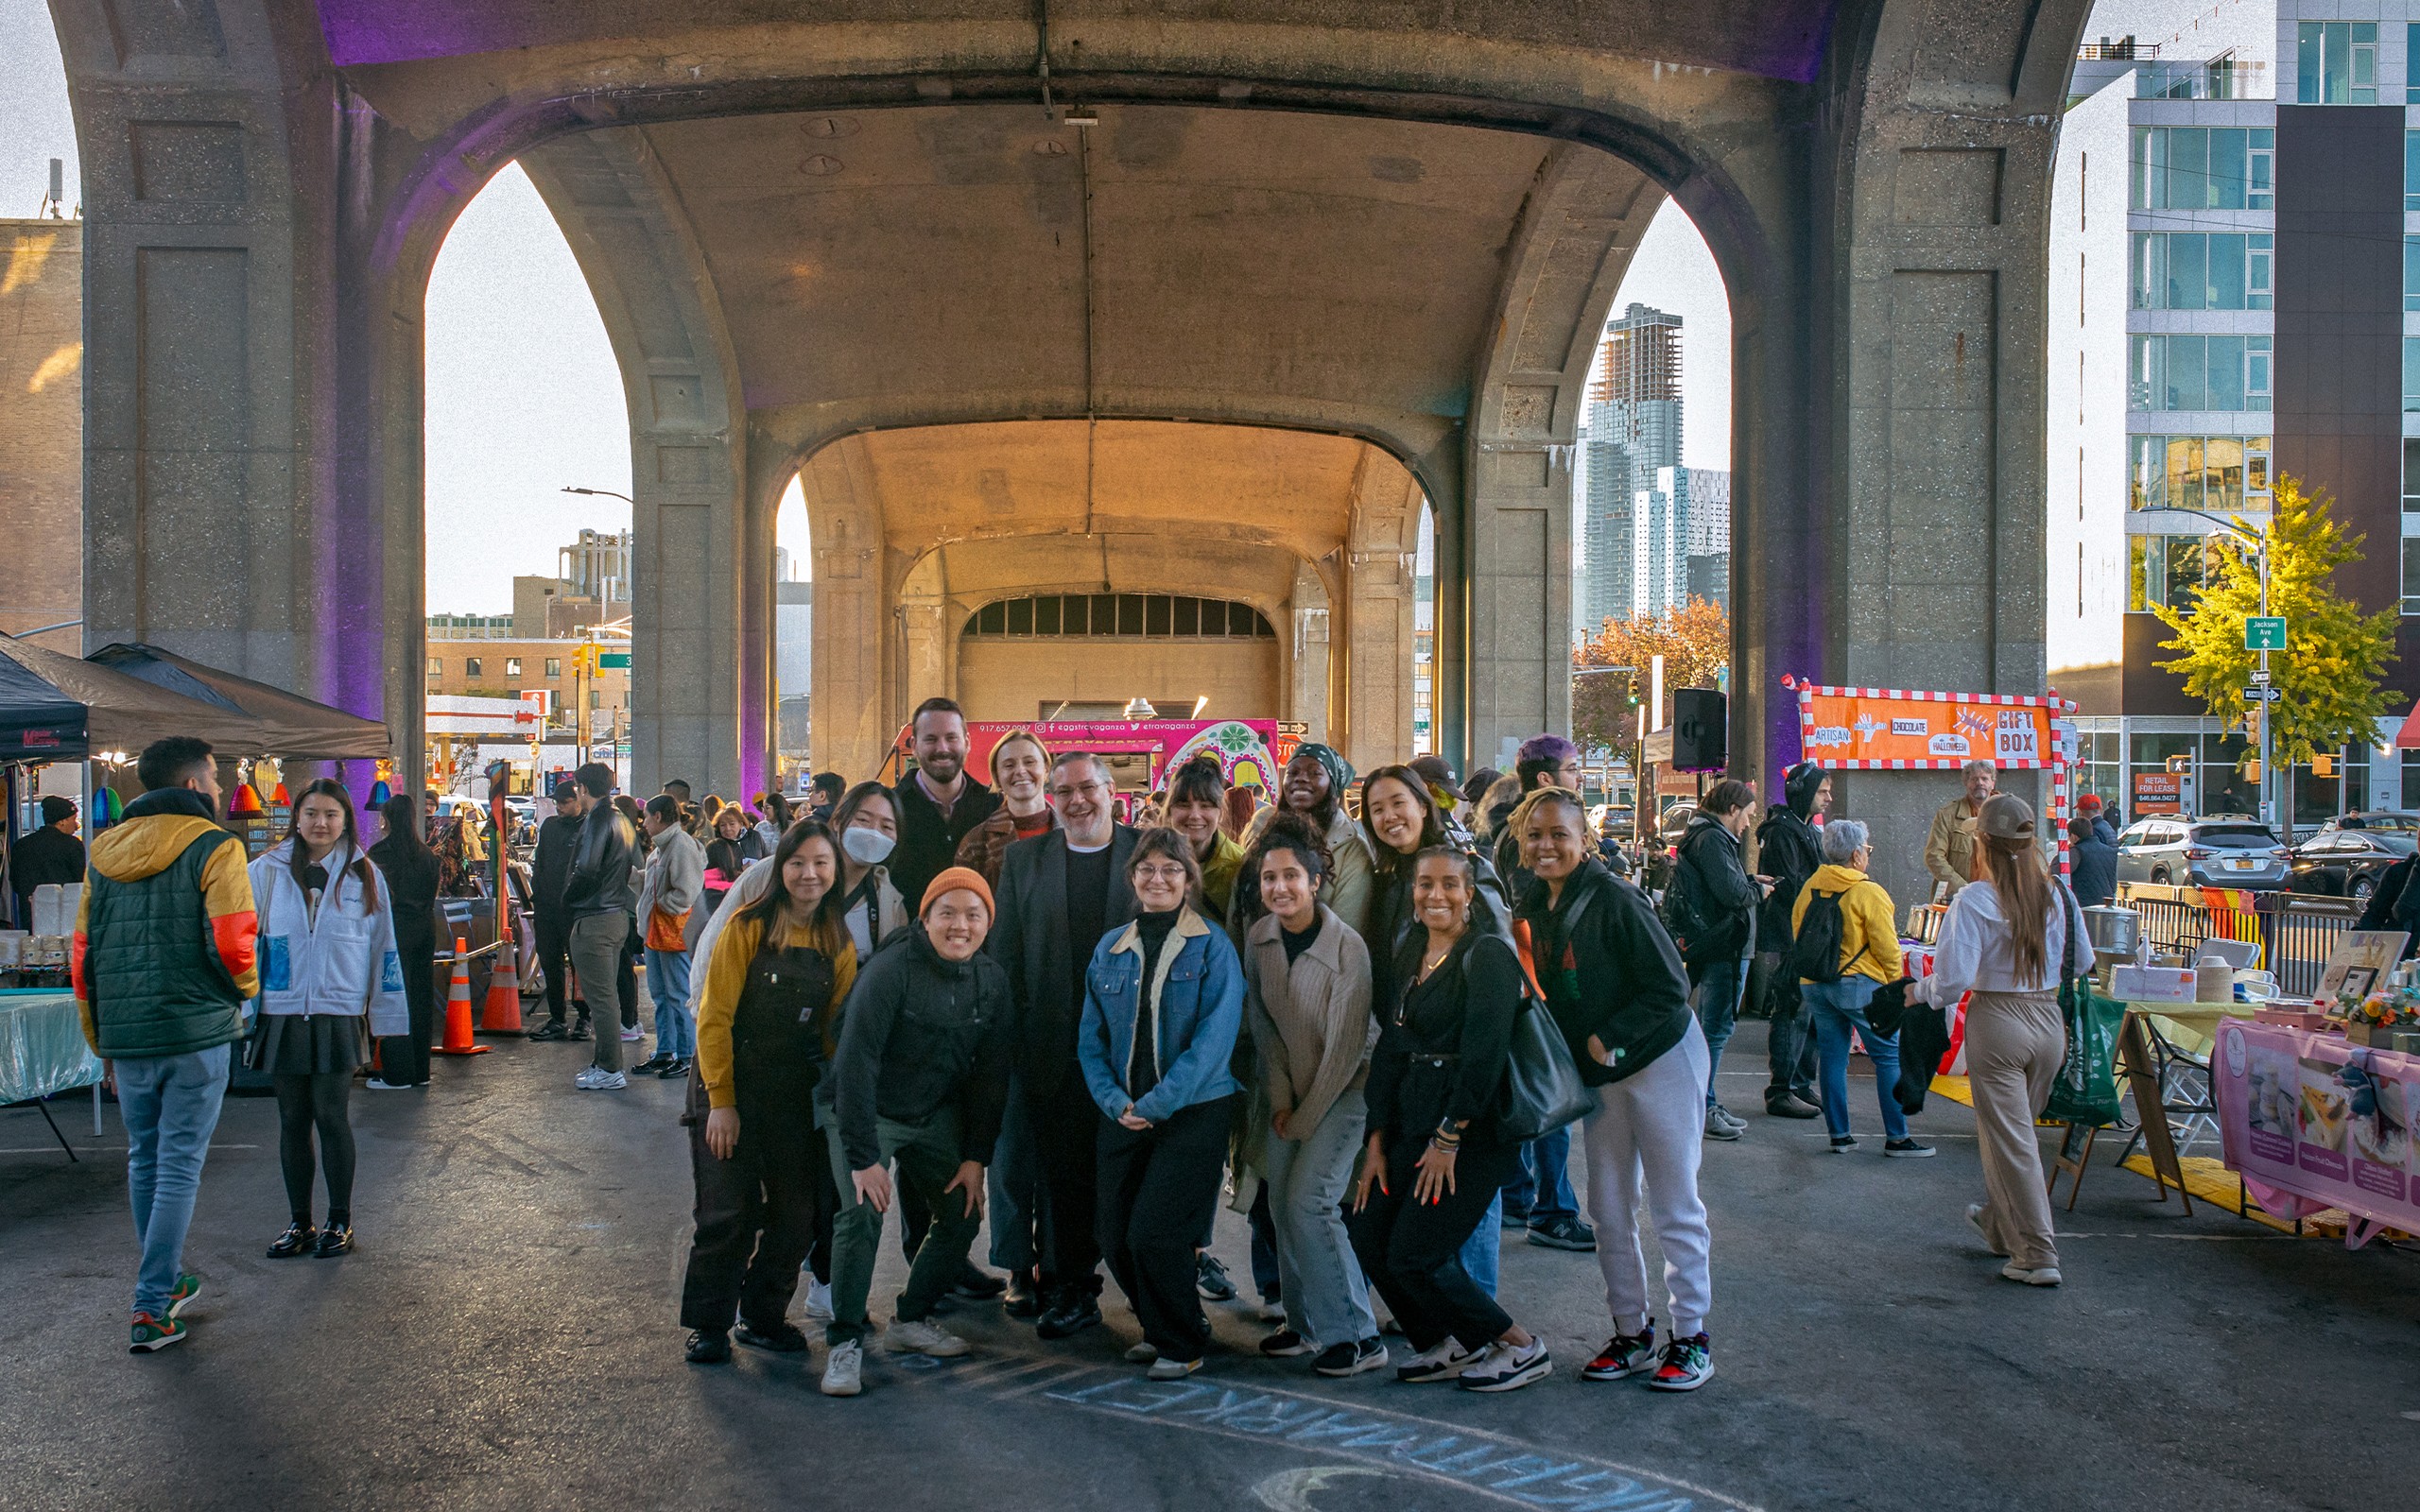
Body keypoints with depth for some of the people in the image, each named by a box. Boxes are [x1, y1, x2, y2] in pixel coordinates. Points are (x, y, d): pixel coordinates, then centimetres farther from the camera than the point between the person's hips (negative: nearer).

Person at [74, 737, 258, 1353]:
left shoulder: (104, 851, 11)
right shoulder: (214, 847, -8)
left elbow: (82, 956, 13)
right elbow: (232, 945, -18)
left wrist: (100, 1040, 20)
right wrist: (246, 988, 5)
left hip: (123, 1034, 6)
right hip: (195, 1032, -5)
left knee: (144, 1161, 18)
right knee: (179, 1168, 0)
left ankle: (165, 1281, 30)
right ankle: (151, 1307, 0)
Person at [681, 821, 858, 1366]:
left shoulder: (838, 944, 4)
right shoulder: (747, 926, -10)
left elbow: (835, 1028, 8)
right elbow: (715, 1017, -11)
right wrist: (721, 1101, -13)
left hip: (796, 1094, 4)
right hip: (731, 1085, -4)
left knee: (798, 1214, 5)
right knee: (729, 1213, -4)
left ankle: (764, 1317, 24)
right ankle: (709, 1326, 14)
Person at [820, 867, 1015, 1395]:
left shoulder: (993, 980, -5)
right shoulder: (891, 969, -23)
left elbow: (991, 1074, 2)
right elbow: (856, 1060, -24)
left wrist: (977, 1157, -1)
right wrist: (862, 1156, -25)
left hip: (939, 1114, 6)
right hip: (870, 1113, -5)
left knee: (962, 1216, 2)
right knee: (861, 1216, -20)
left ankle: (910, 1319, 22)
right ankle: (846, 1342, -7)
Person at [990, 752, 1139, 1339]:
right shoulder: (1023, 860, 8)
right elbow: (1002, 952, 7)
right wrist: (1009, 1035, 0)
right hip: (1055, 1044, 1)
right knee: (1061, 1169, 6)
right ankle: (1069, 1290, 18)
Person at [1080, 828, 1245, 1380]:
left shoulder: (1212, 947, -3)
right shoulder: (1109, 950, 10)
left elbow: (1215, 1036, -12)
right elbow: (1091, 1038, 10)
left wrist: (1158, 1103, -16)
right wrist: (1114, 1100, -7)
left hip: (1194, 1111, -4)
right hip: (1124, 1116, 5)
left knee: (1154, 1232, -11)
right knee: (1116, 1236, 3)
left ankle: (1182, 1344, 12)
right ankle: (1158, 1328, 29)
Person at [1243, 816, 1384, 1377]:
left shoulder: (1347, 949, -22)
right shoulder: (1259, 938, -5)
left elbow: (1344, 1048, -18)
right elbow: (1263, 1024, 4)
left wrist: (1303, 1119, -12)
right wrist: (1280, 1101, -2)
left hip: (1344, 1088, -6)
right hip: (1291, 1088, 6)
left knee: (1309, 1200, -14)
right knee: (1281, 1200, 4)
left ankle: (1357, 1337, -3)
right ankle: (1307, 1323, 20)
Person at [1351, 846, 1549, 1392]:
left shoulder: (1487, 955, -10)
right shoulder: (1411, 959, 14)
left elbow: (1484, 1055, -17)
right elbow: (1390, 1048, 11)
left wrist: (1448, 1140, -16)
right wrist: (1377, 1140, 5)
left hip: (1473, 1127, -8)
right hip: (1414, 1121, 8)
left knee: (1413, 1256, -9)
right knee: (1369, 1234, 2)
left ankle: (1521, 1346, 9)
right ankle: (1451, 1345, 21)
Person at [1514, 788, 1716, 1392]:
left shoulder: (1613, 899, -19)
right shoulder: (1533, 909, 2)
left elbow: (1670, 987, -20)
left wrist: (1610, 1038, -21)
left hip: (1660, 1059, -7)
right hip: (1598, 1073, 7)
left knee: (1674, 1206, 2)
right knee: (1608, 1210, 9)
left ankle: (1691, 1337, 13)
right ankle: (1632, 1335, 21)